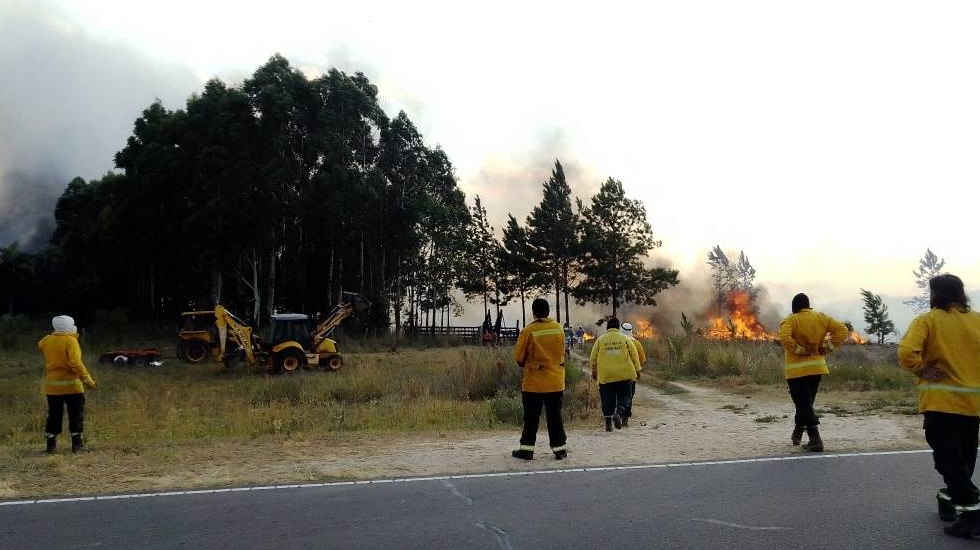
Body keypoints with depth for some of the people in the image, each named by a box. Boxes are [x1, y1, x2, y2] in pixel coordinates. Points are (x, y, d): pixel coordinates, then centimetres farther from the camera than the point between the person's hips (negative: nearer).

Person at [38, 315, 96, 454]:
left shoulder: (47, 340, 4)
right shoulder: (70, 340, -12)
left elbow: (40, 345, 30)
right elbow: (75, 362, -21)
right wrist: (87, 378, -19)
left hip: (52, 385, 5)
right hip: (71, 384, -5)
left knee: (54, 415, 13)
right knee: (76, 415, 4)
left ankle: (50, 444, 14)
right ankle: (77, 443, 5)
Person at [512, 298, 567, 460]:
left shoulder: (528, 331, -13)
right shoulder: (558, 328, -2)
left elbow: (518, 357, -7)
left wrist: (524, 365, 13)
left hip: (533, 381, -3)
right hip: (556, 381, 3)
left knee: (531, 417, 7)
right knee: (555, 416, 11)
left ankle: (527, 448, 10)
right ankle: (559, 448, 14)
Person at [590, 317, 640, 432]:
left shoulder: (600, 340, 3)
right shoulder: (625, 338, 2)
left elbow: (593, 358, 6)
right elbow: (634, 356, 2)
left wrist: (594, 371, 20)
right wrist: (636, 370, 12)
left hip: (605, 376, 1)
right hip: (624, 375, -1)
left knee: (607, 400, 9)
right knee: (624, 397, 10)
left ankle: (608, 422, 7)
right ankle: (619, 413, -15)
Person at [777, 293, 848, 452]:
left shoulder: (791, 320, -11)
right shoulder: (821, 317, 4)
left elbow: (784, 337, -29)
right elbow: (842, 330, 1)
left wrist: (798, 350, -16)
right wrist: (829, 347, 1)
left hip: (797, 369, -5)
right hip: (817, 367, 6)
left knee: (804, 404, -2)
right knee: (806, 402, 19)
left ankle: (815, 440, -10)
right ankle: (797, 434, 31)